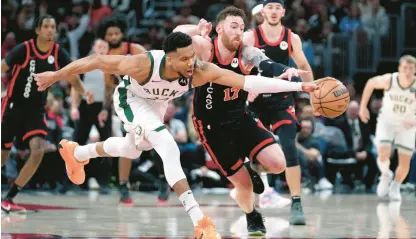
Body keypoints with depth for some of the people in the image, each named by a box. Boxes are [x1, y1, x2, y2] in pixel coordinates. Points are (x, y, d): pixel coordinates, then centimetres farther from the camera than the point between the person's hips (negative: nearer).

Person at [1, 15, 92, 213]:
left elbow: (72, 78, 1)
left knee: (38, 152, -18)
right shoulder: (24, 49, -15)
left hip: (36, 112, 3)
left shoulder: (58, 53, -2)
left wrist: (84, 92, -19)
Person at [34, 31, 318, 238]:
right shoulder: (143, 64, -43)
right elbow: (96, 61, -31)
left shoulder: (201, 71, -37)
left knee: (132, 150, 30)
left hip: (157, 103, 5)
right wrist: (56, 75, -22)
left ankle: (75, 152, 58)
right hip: (131, 101, -5)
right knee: (169, 149, -26)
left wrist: (298, 86, -50)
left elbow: (247, 81, -42)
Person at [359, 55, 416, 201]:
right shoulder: (389, 80, -21)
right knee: (383, 155, -20)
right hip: (386, 121, 0)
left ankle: (395, 186, 30)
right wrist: (363, 107, 2)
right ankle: (386, 176, 14)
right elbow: (371, 83, 0)